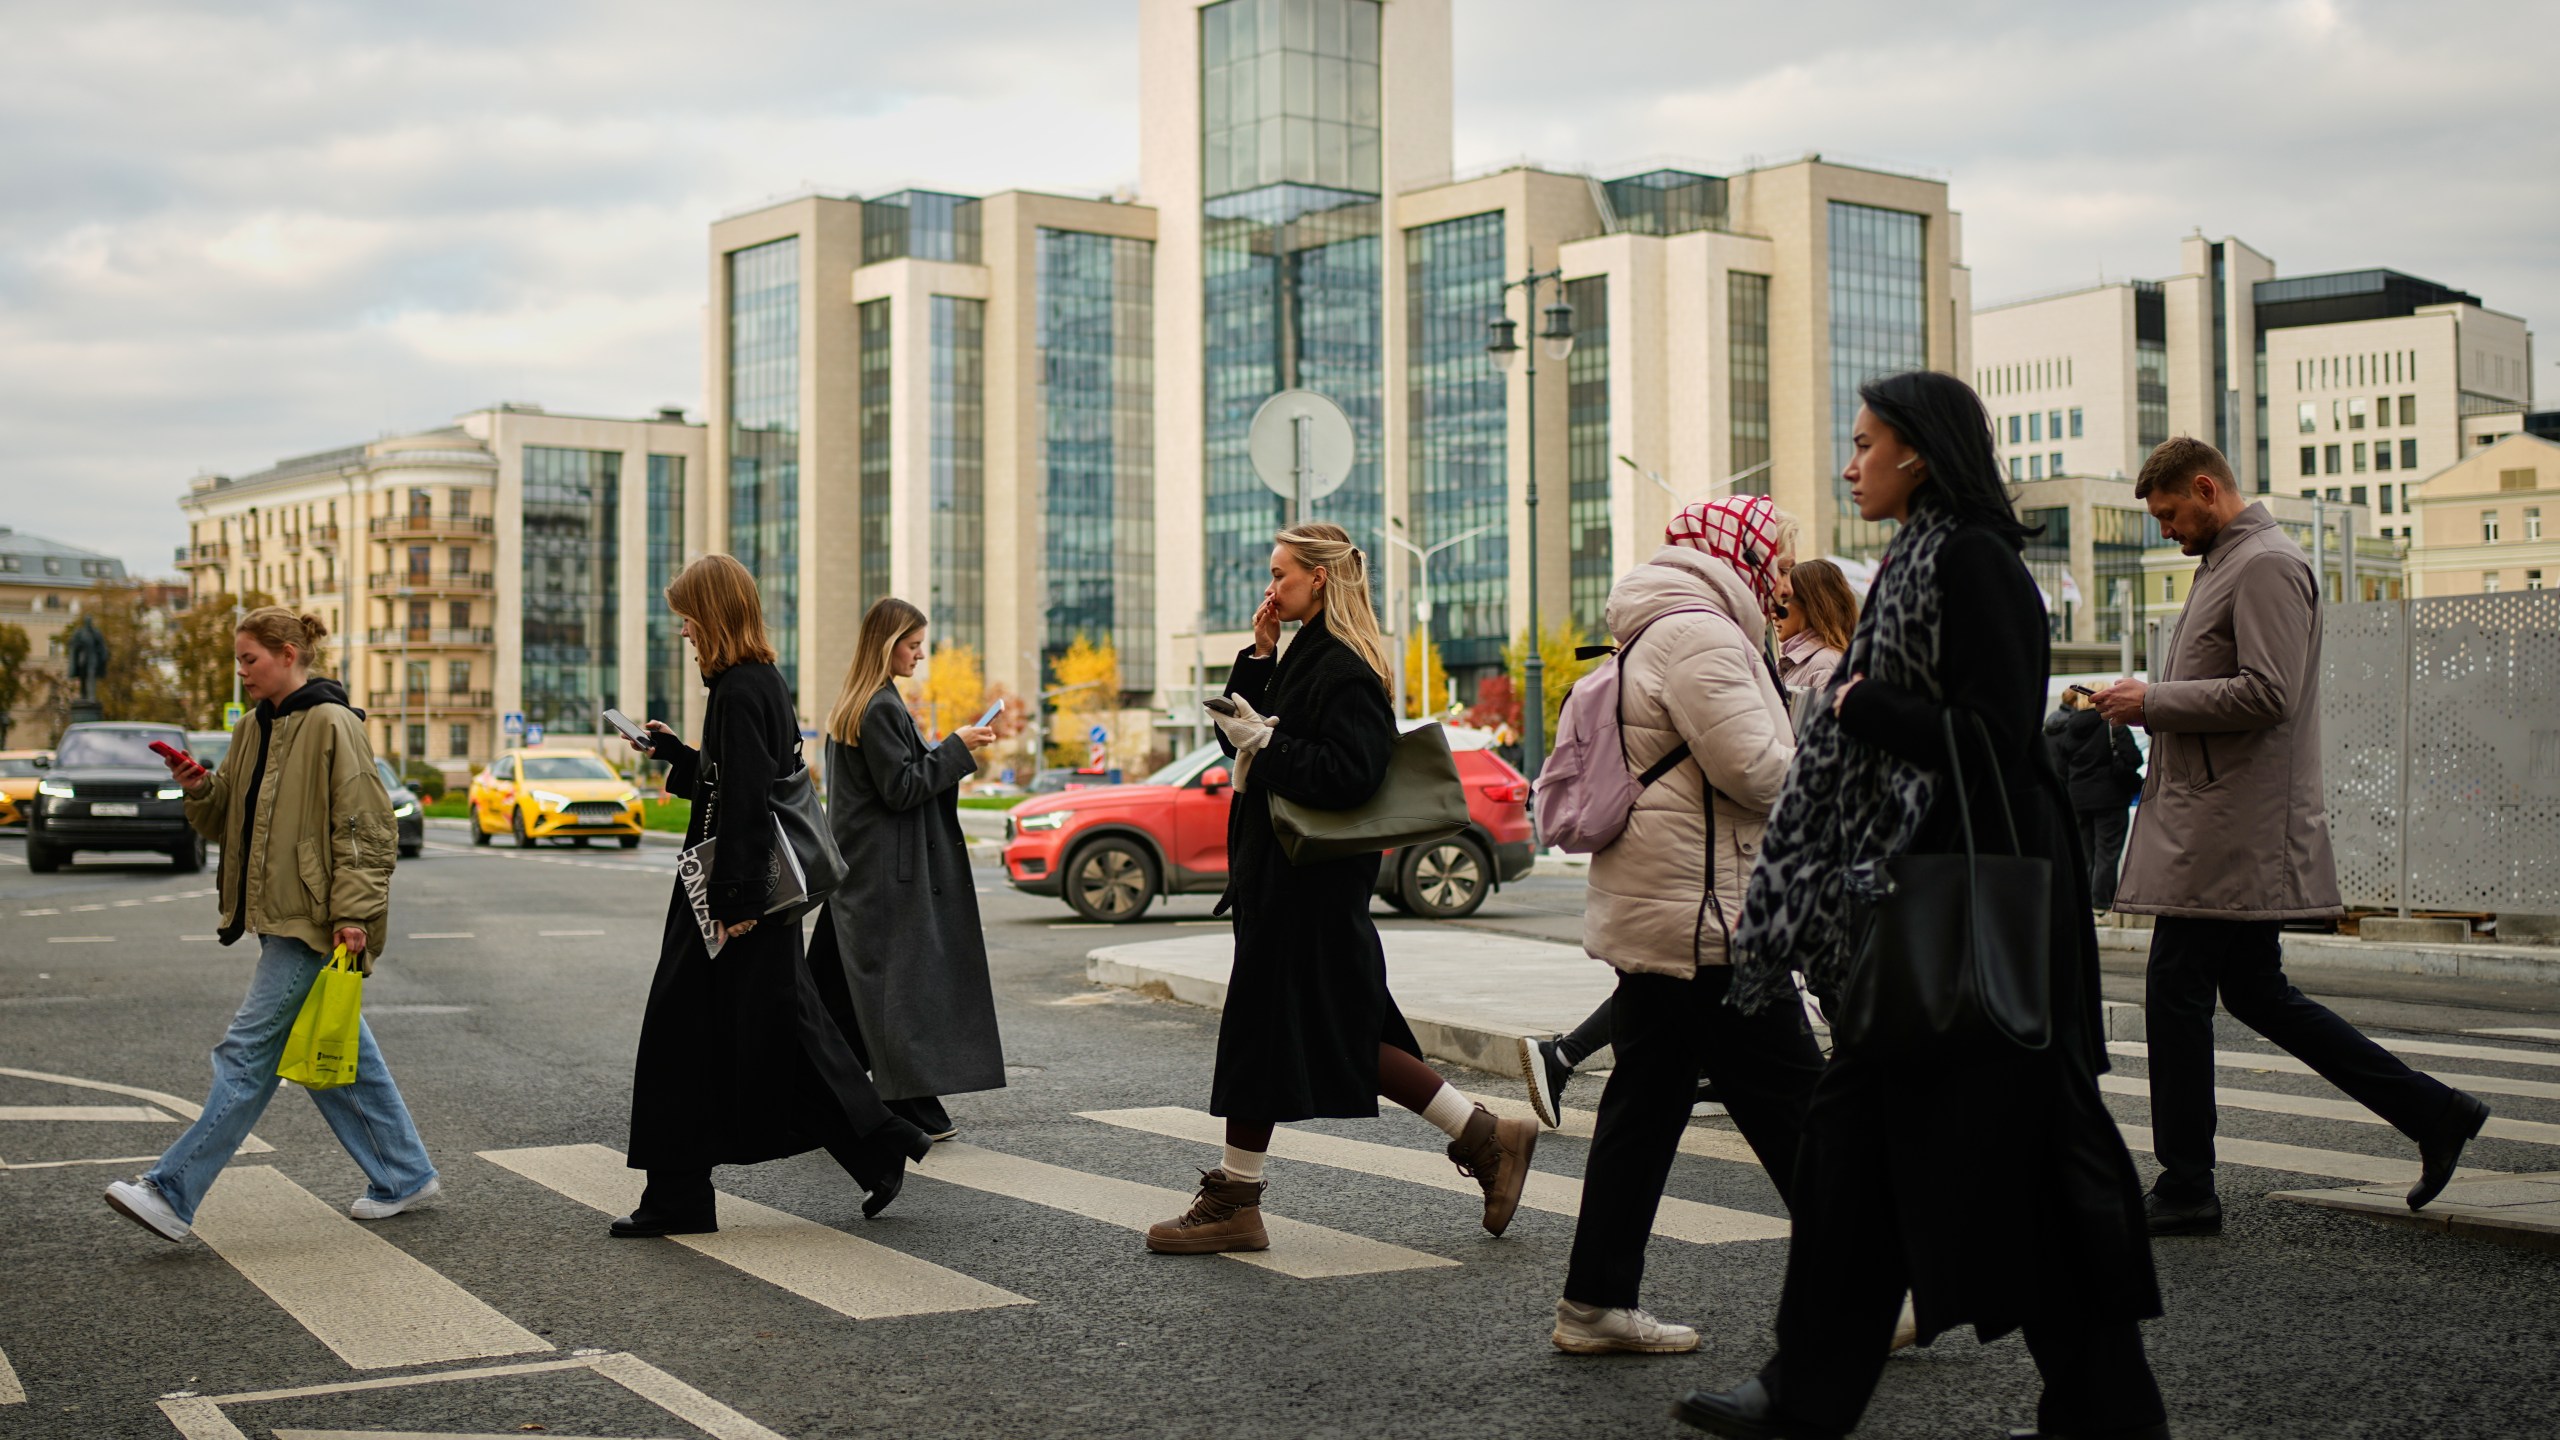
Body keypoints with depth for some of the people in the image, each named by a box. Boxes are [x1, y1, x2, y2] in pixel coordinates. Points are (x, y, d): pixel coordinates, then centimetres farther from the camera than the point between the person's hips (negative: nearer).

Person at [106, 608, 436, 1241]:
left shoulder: (332, 726, -12)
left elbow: (367, 829, -15)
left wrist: (352, 914, -19)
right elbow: (226, 820, 20)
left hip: (317, 920, -9)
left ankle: (173, 1194, -7)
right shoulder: (254, 728, 14)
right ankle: (405, 1175, 22)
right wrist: (199, 786, -1)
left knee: (250, 1050, -8)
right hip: (279, 914, 10)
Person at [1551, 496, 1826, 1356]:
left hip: (1646, 920, 11)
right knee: (1793, 1109, -4)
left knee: (1645, 1106, 11)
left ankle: (1596, 1302, 14)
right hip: (1702, 922, -11)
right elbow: (1754, 768, -20)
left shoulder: (1652, 637, 21)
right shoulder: (1698, 633, -13)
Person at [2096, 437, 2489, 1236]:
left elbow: (2267, 695, -22)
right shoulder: (2225, 564, 20)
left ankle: (2185, 1191, 3)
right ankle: (2435, 1114, 19)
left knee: (2176, 992, -5)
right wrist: (2146, 703, 12)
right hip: (2228, 831, 11)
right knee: (2256, 991, 14)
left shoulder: (2267, 565, -12)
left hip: (2230, 832, -11)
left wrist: (2153, 702, -16)